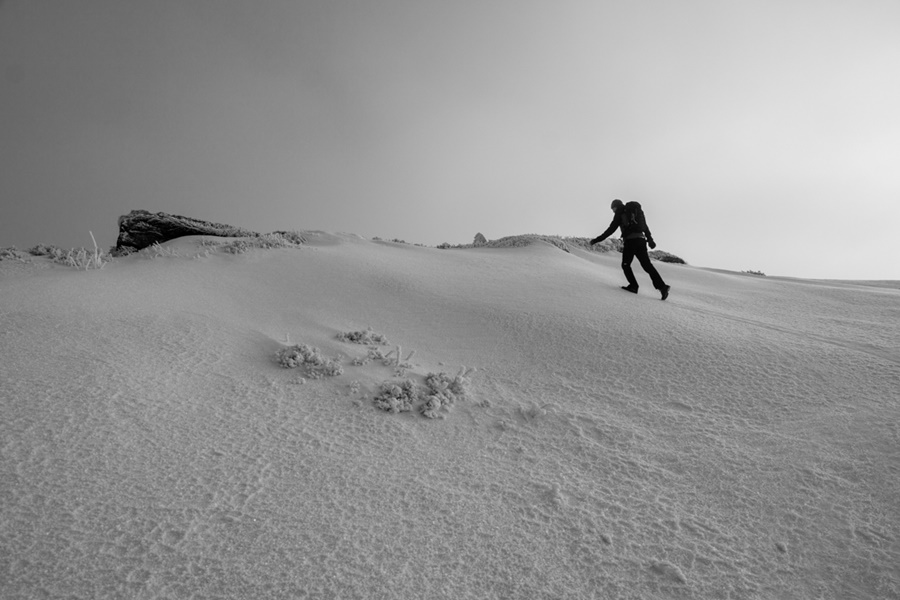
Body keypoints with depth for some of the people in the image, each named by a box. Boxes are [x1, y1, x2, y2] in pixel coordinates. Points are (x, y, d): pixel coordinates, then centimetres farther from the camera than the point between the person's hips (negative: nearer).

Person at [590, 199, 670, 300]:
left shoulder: (620, 212, 8)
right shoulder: (637, 211, 26)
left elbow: (611, 229, 2)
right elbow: (645, 227, 27)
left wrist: (597, 239, 5)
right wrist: (650, 240, 34)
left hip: (630, 240, -6)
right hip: (641, 240, 6)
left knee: (625, 264, 9)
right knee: (647, 265, 4)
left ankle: (633, 285, -5)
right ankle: (662, 286, -8)